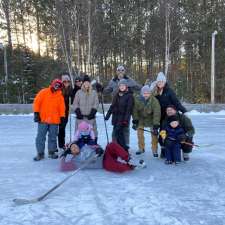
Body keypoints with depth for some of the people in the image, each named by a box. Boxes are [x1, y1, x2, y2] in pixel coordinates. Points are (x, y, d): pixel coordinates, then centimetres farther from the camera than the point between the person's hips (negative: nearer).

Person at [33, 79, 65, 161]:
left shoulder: (60, 96, 8)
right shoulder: (43, 92, 0)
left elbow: (62, 107, 10)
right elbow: (36, 102, -2)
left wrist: (62, 117, 4)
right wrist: (36, 113, -9)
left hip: (54, 120, 2)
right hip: (43, 119, -2)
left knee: (53, 137, 9)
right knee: (41, 136, 1)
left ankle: (51, 152, 21)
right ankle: (40, 153, 8)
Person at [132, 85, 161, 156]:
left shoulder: (154, 101, -30)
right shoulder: (137, 99, -22)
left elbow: (157, 113, -31)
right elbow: (135, 110, -12)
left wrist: (156, 125, -35)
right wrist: (135, 121, -14)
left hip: (151, 119, -2)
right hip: (141, 118, 2)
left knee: (154, 134, -7)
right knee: (139, 133, 4)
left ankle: (155, 150, 6)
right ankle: (141, 148, 21)